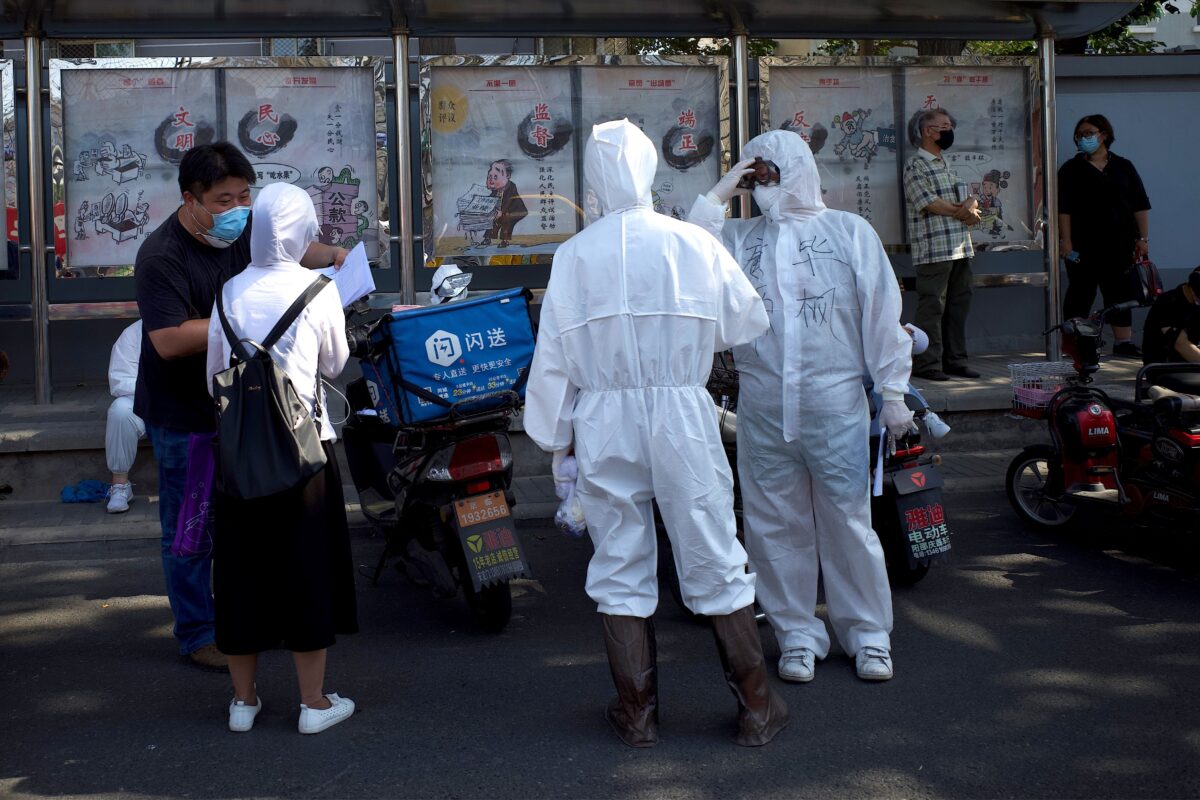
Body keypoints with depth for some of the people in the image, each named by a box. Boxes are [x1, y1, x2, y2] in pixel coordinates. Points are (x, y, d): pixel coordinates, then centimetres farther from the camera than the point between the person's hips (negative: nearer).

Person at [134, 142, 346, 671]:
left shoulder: (243, 230, 0)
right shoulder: (162, 256, -22)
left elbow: (293, 251, 18)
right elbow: (169, 340, -31)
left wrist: (334, 257, -3)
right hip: (183, 415, -7)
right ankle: (197, 635, 18)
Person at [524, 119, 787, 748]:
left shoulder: (574, 254, -3)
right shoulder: (695, 244, -5)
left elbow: (552, 355, 0)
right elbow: (747, 322, 7)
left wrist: (555, 438, 10)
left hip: (603, 421, 1)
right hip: (682, 416, 0)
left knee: (620, 571, 10)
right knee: (715, 565, 8)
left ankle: (637, 713, 18)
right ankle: (757, 708, 17)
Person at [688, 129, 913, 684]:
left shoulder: (850, 231, 5)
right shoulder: (739, 236, 8)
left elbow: (882, 315, 4)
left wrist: (892, 392, 1)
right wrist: (717, 196, -6)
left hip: (835, 404, -2)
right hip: (762, 406, 2)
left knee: (847, 522, 4)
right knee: (776, 524, 7)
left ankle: (868, 635, 18)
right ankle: (798, 634, 21)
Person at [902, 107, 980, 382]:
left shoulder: (946, 166, 22)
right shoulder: (915, 166, -5)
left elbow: (970, 199, 18)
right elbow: (930, 204, -16)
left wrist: (970, 205, -7)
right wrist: (965, 212, -6)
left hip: (960, 248, 9)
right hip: (933, 251, -9)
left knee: (958, 305, 10)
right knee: (932, 308, -7)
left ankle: (955, 360, 17)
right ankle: (927, 364, -3)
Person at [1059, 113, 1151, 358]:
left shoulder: (1123, 167, 10)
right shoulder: (1071, 169, 4)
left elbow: (1141, 206, 9)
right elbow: (1063, 209, -4)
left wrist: (1143, 238, 1)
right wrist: (1066, 241, -12)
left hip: (1119, 244, 3)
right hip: (1084, 245, -3)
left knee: (1121, 292, 5)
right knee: (1081, 292, 0)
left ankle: (1123, 342, 10)